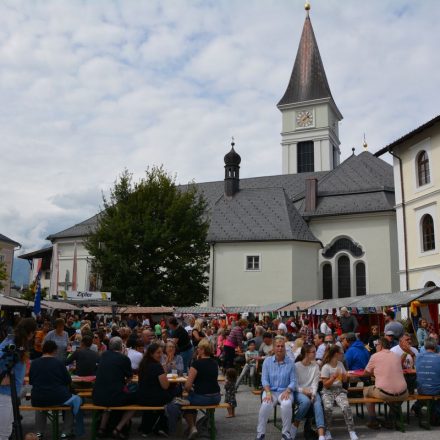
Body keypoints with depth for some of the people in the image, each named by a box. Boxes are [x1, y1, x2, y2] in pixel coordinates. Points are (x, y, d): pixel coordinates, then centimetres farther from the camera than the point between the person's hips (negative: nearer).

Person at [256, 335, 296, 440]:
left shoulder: (290, 363, 4)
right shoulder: (267, 361, 6)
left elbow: (293, 381, 0)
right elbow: (264, 379, 1)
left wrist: (287, 391, -18)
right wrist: (268, 392, -15)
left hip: (285, 391, 0)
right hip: (270, 390, 0)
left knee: (286, 404, -34)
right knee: (266, 405, -31)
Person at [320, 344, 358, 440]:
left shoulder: (340, 364, 12)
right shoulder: (326, 367, -5)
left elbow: (345, 380, 19)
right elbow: (326, 385, -6)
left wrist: (344, 375, -3)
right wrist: (334, 377, -20)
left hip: (339, 390, 4)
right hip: (328, 392, -4)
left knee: (346, 406, -29)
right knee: (328, 407, -33)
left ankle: (352, 432, -20)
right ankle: (327, 431, -12)